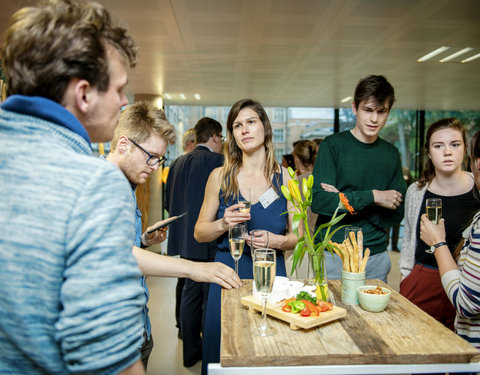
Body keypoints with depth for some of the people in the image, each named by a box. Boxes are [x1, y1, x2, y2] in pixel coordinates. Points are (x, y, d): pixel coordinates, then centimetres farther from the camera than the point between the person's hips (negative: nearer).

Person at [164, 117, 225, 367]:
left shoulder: (177, 163, 9)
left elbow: (168, 203, 14)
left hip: (186, 242, 8)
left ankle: (191, 351, 28)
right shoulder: (216, 161, -13)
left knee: (191, 293, 16)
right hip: (210, 243, -7)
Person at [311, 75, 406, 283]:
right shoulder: (333, 145, -7)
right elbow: (318, 201, -17)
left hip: (377, 256, 4)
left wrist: (345, 200, -13)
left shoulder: (391, 153, 5)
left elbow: (396, 213, 0)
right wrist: (373, 197, -16)